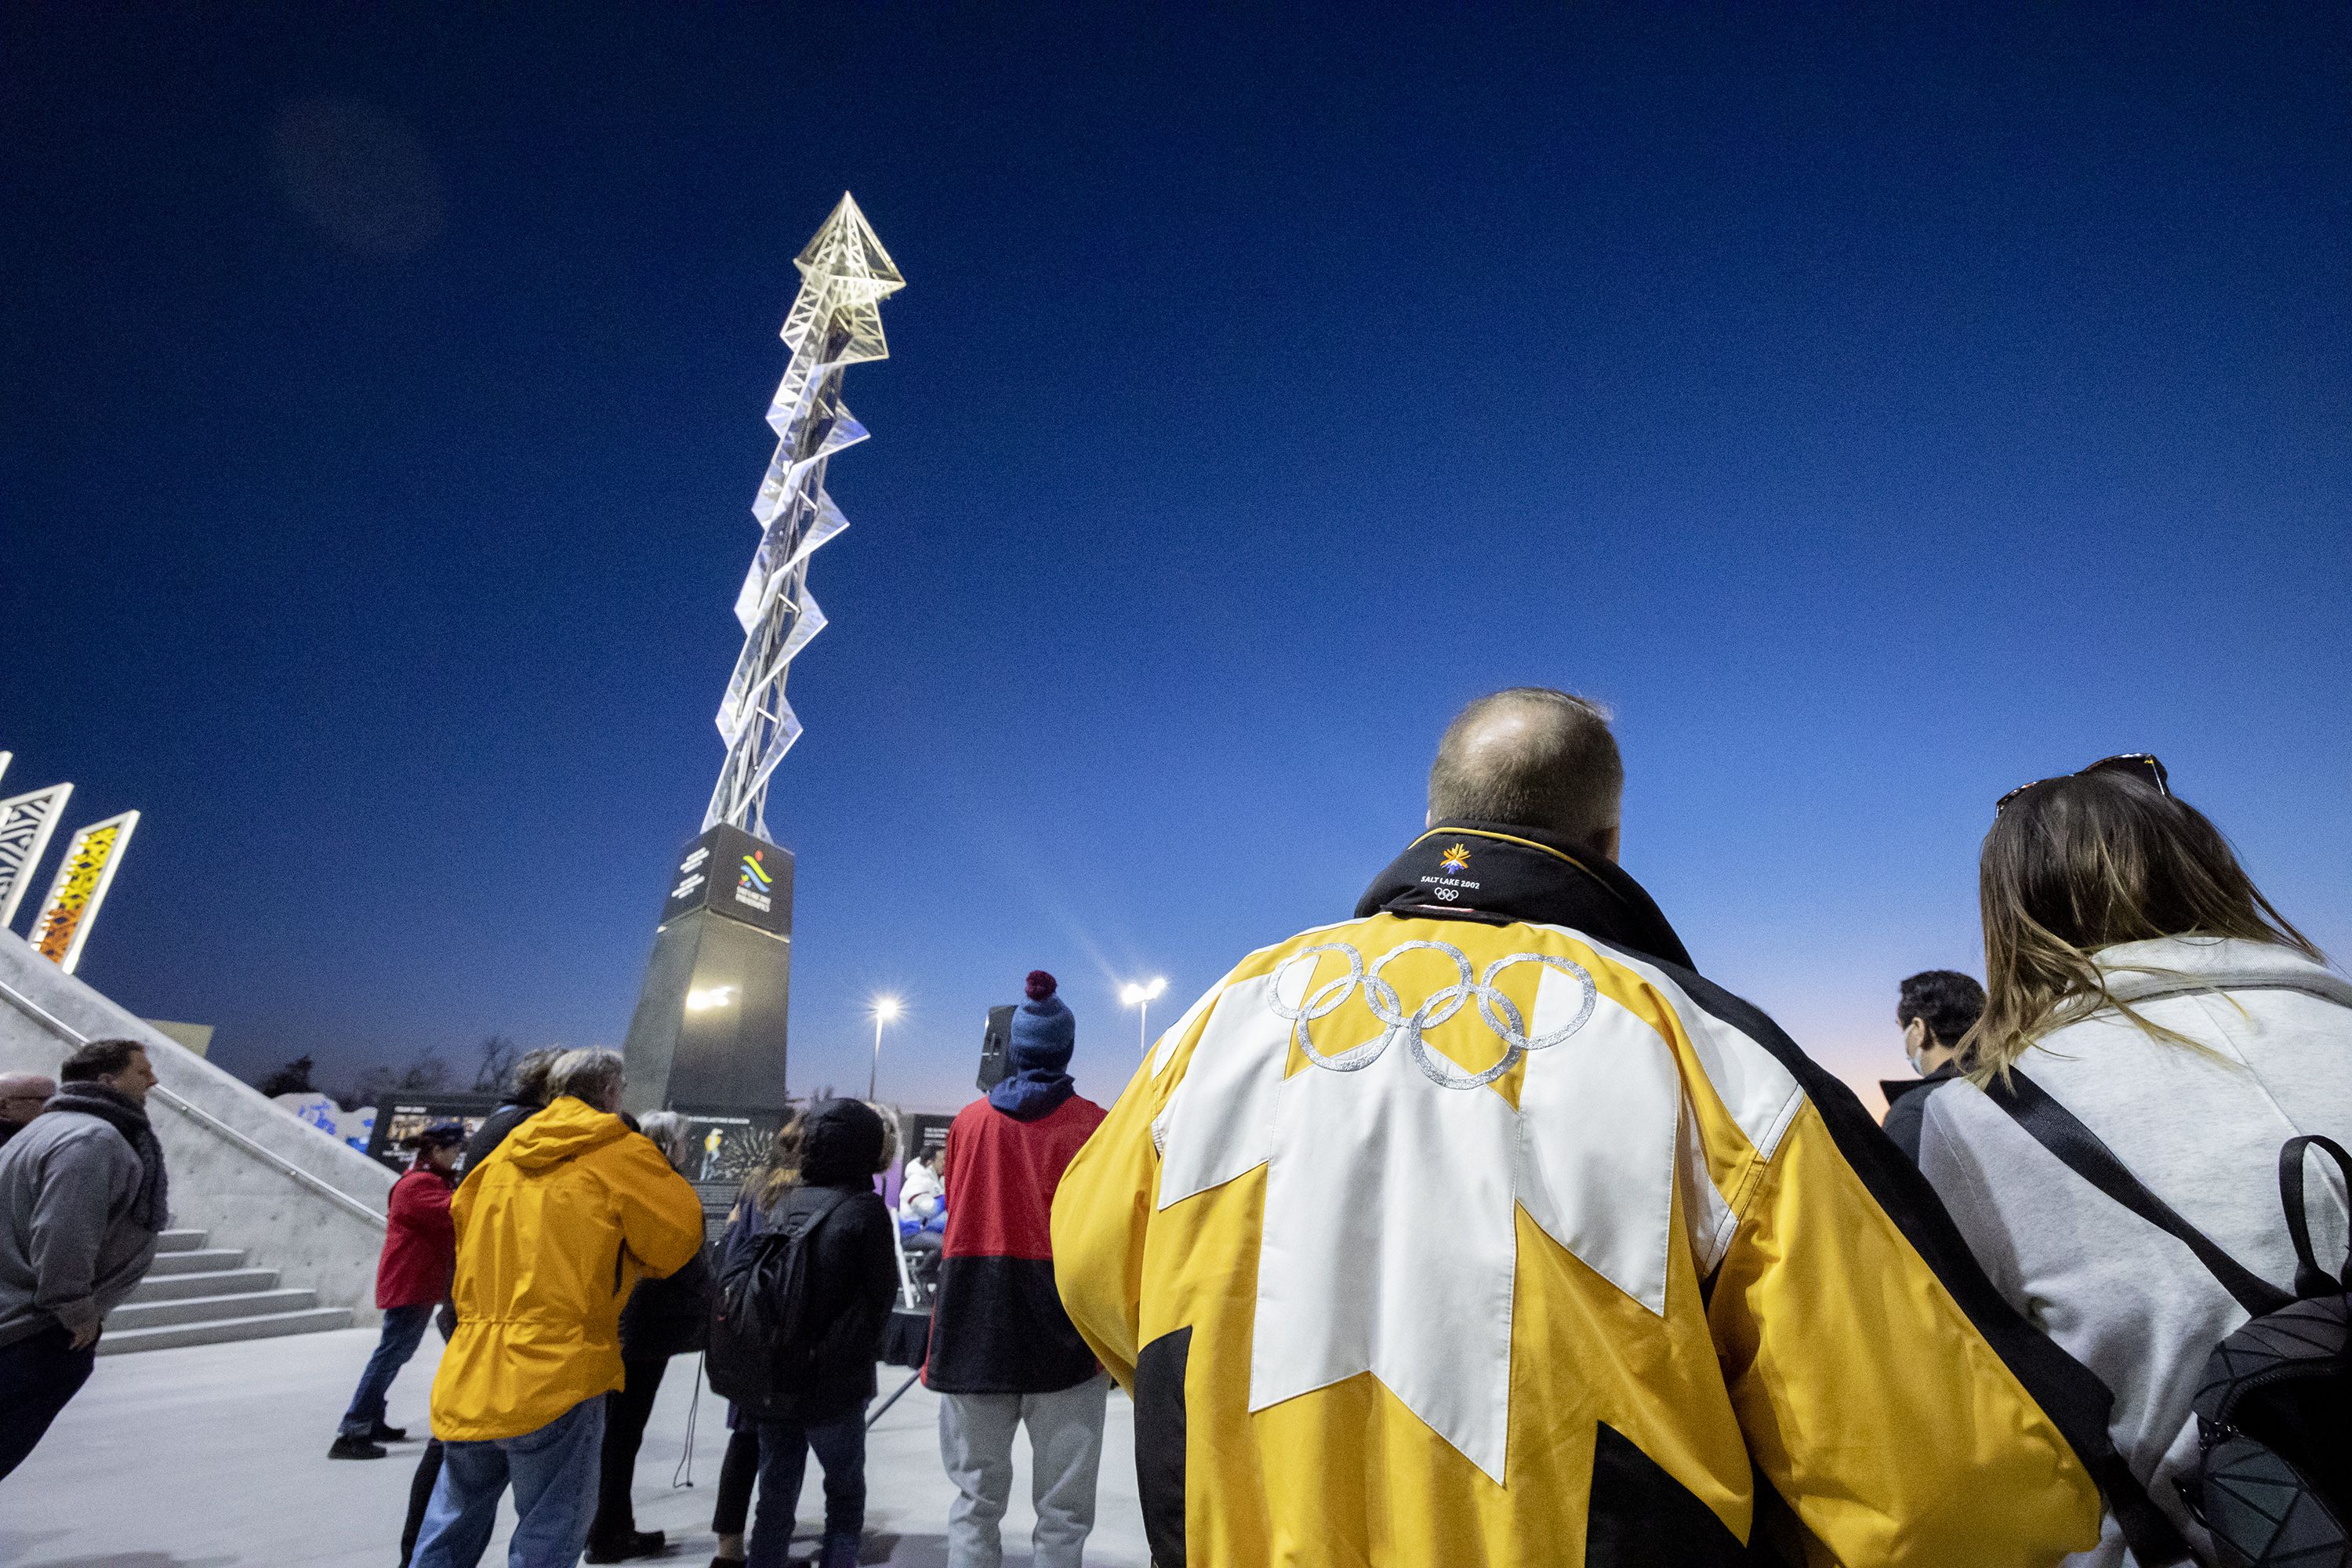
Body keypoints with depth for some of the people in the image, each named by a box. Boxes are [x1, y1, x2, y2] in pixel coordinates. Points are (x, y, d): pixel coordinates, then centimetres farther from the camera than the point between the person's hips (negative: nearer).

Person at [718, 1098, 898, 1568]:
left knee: (775, 1497, 18)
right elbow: (880, 1295, -9)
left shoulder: (767, 1201, -1)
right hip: (833, 1383, -4)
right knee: (845, 1492, 15)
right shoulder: (864, 1209, -15)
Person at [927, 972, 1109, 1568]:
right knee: (1062, 1508, 9)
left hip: (972, 1329, 3)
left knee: (975, 1498, 15)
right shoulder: (1092, 1124, -7)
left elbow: (956, 1216, 14)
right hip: (1063, 1332, -3)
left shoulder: (968, 1120, 2)